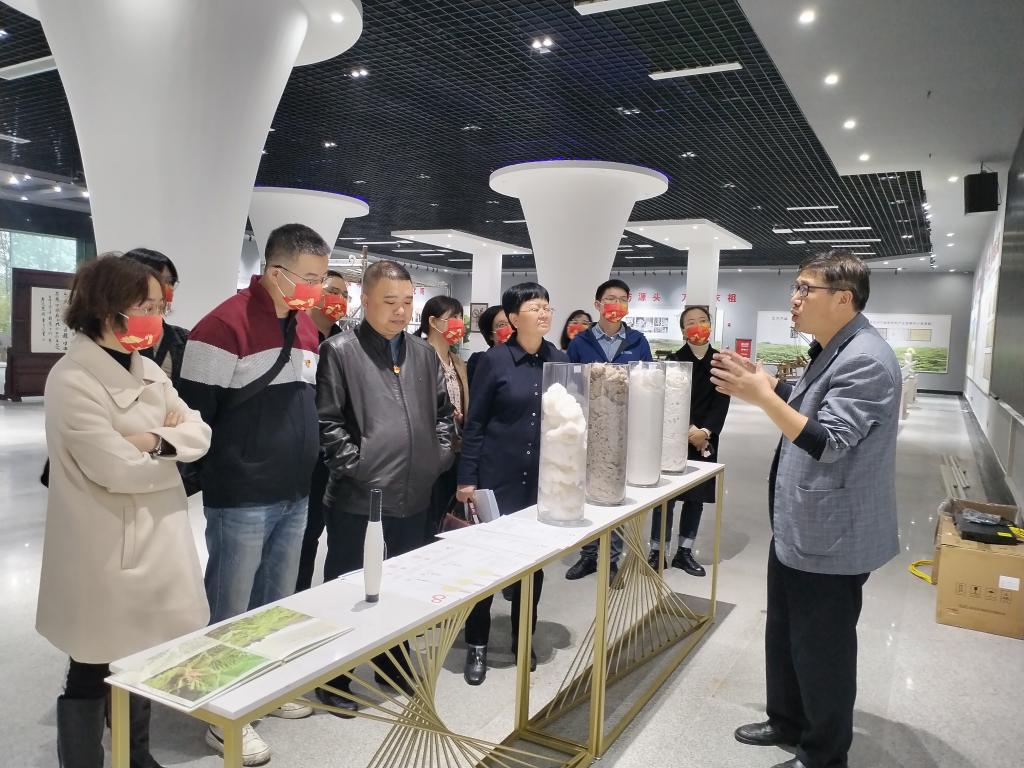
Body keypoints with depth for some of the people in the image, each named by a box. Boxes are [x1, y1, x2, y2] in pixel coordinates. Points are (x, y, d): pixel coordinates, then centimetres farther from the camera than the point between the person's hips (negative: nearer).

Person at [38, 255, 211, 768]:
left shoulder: (146, 368, 6)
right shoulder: (72, 380, -18)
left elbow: (200, 433, 2)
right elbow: (119, 470, -24)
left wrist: (154, 440, -17)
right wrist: (173, 444, -7)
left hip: (157, 536, 8)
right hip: (106, 548, -7)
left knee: (142, 662, 21)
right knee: (93, 673, 10)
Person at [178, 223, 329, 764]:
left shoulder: (306, 327, 10)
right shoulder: (225, 325, -16)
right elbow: (194, 415, -14)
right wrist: (211, 481, -8)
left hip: (295, 496, 7)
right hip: (240, 500, -7)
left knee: (277, 604, 19)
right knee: (230, 612, 7)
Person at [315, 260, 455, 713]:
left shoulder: (424, 354, 10)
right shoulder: (340, 351, -7)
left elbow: (443, 412, 16)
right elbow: (326, 421, -11)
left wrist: (439, 457, 5)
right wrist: (356, 465, -15)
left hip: (413, 495, 6)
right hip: (357, 497, -5)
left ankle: (392, 665, 39)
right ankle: (334, 679, 27)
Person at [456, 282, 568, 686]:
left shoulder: (560, 359, 4)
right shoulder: (495, 360, -8)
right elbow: (474, 423, -6)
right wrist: (467, 477, -9)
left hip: (545, 478, 4)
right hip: (498, 476, -4)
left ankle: (523, 640, 32)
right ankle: (477, 644, 22)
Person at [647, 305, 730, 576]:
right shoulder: (673, 360, -1)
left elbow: (721, 402, -1)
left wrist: (705, 431, -14)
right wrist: (689, 430, -15)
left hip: (706, 440, 3)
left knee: (697, 497, 9)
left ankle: (684, 552, 21)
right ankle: (656, 551, 7)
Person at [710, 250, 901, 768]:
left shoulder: (866, 361, -23)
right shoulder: (831, 350, 10)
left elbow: (827, 442, -27)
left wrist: (762, 396, -32)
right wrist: (760, 383, 8)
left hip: (829, 538, -10)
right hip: (798, 527, 10)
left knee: (821, 651, 8)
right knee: (784, 637, 23)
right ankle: (788, 721, 42)